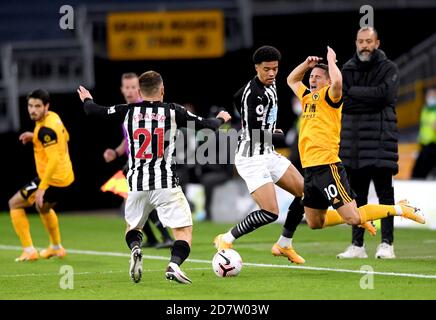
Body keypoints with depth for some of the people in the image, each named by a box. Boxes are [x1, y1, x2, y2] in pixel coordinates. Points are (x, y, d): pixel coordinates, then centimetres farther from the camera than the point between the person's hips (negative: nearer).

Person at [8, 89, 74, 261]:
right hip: (67, 178, 9)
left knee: (15, 204, 5)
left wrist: (42, 188, -30)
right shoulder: (54, 117, 5)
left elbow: (54, 159, -29)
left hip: (53, 180, -9)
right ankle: (56, 248, 48)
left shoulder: (45, 129, -23)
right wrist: (34, 137, 13)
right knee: (43, 207, 35)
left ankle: (29, 250, 0)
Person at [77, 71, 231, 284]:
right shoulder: (173, 112, -1)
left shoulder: (127, 111, 3)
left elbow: (95, 111, 13)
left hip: (137, 184, 3)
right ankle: (174, 264, -29)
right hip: (166, 184, -3)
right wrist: (220, 119, 29)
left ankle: (135, 249, -7)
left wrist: (87, 100, 36)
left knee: (132, 226, 25)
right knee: (184, 231, -1)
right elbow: (205, 125, 6)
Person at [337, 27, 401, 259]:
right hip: (352, 139, 4)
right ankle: (357, 245, 11)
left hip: (380, 138, -4)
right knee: (357, 194, 7)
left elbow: (385, 93, -16)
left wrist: (354, 92, -9)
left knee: (384, 192, -5)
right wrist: (370, 99, -10)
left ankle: (387, 243, -4)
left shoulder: (388, 69, 1)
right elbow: (340, 101, 3)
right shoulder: (348, 69, 13)